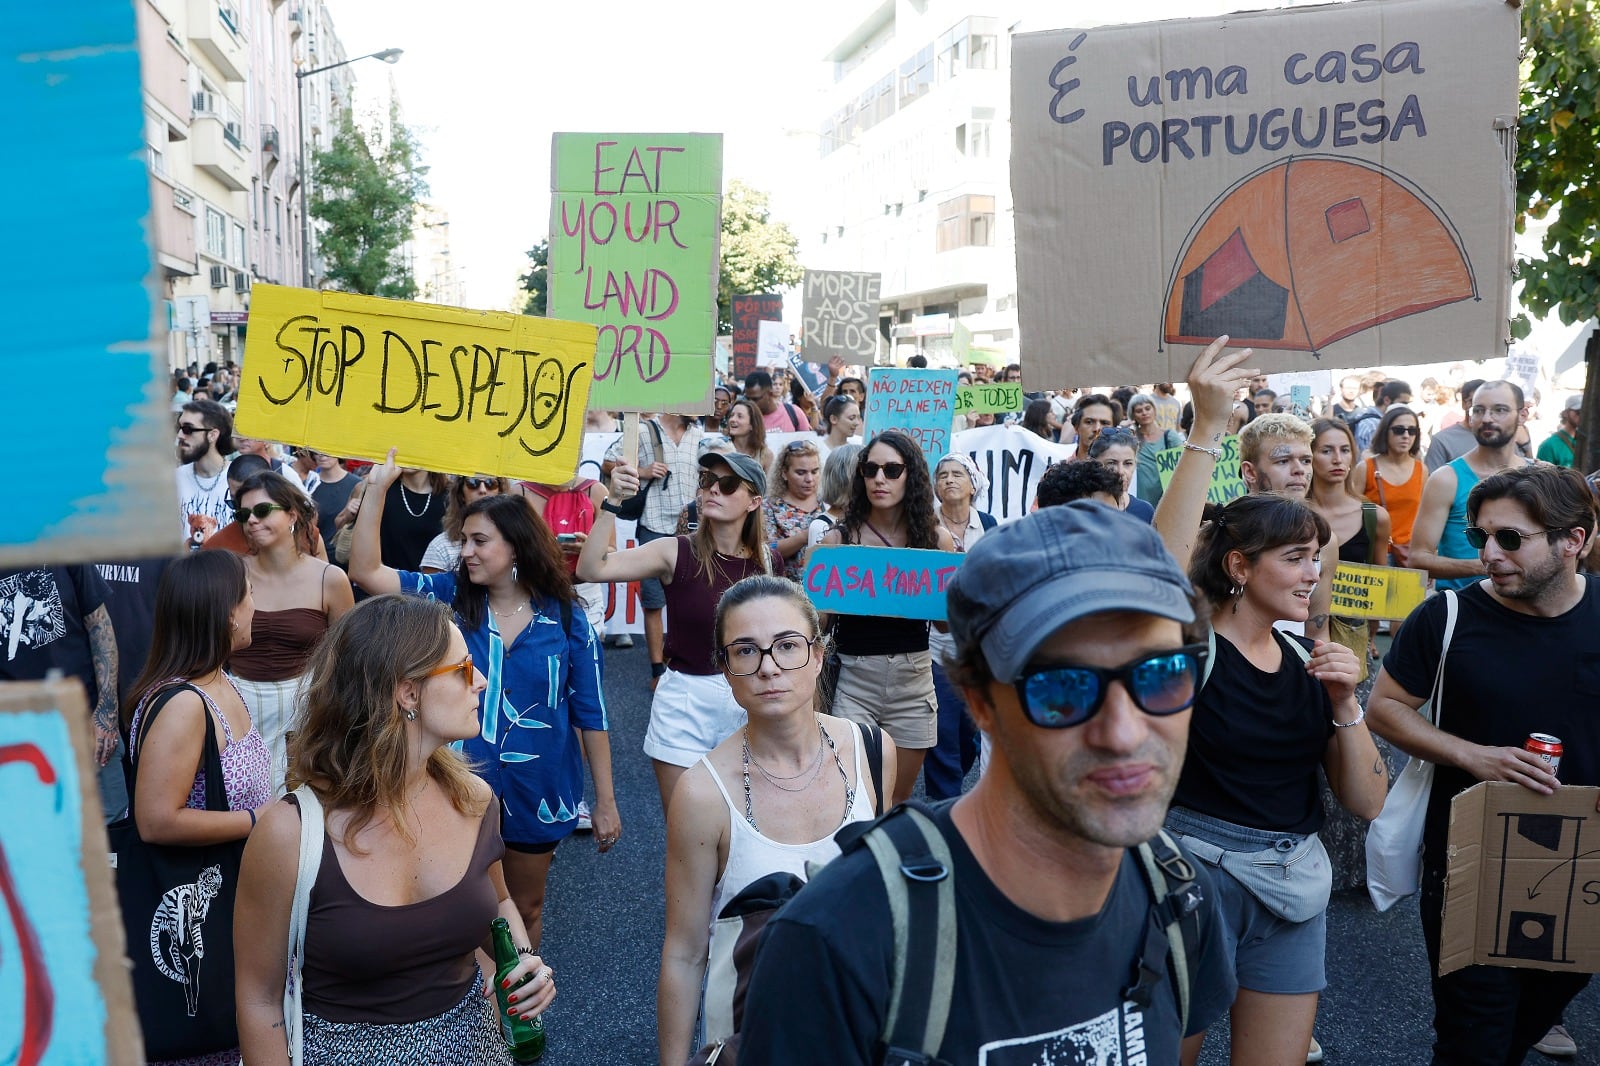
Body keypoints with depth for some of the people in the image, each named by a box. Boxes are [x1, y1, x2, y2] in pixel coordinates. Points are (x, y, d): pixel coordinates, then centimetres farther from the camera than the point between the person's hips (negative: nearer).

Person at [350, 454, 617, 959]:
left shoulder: (566, 619, -9)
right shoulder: (452, 598, -5)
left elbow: (590, 714, -4)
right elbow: (367, 571, -15)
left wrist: (605, 800, -1)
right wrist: (377, 489, -23)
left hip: (535, 790, 0)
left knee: (524, 909, 19)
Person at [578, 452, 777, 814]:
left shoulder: (768, 562, -1)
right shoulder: (677, 553, -9)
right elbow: (590, 569, -21)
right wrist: (612, 502, -28)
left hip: (748, 702, 2)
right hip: (685, 702, -2)